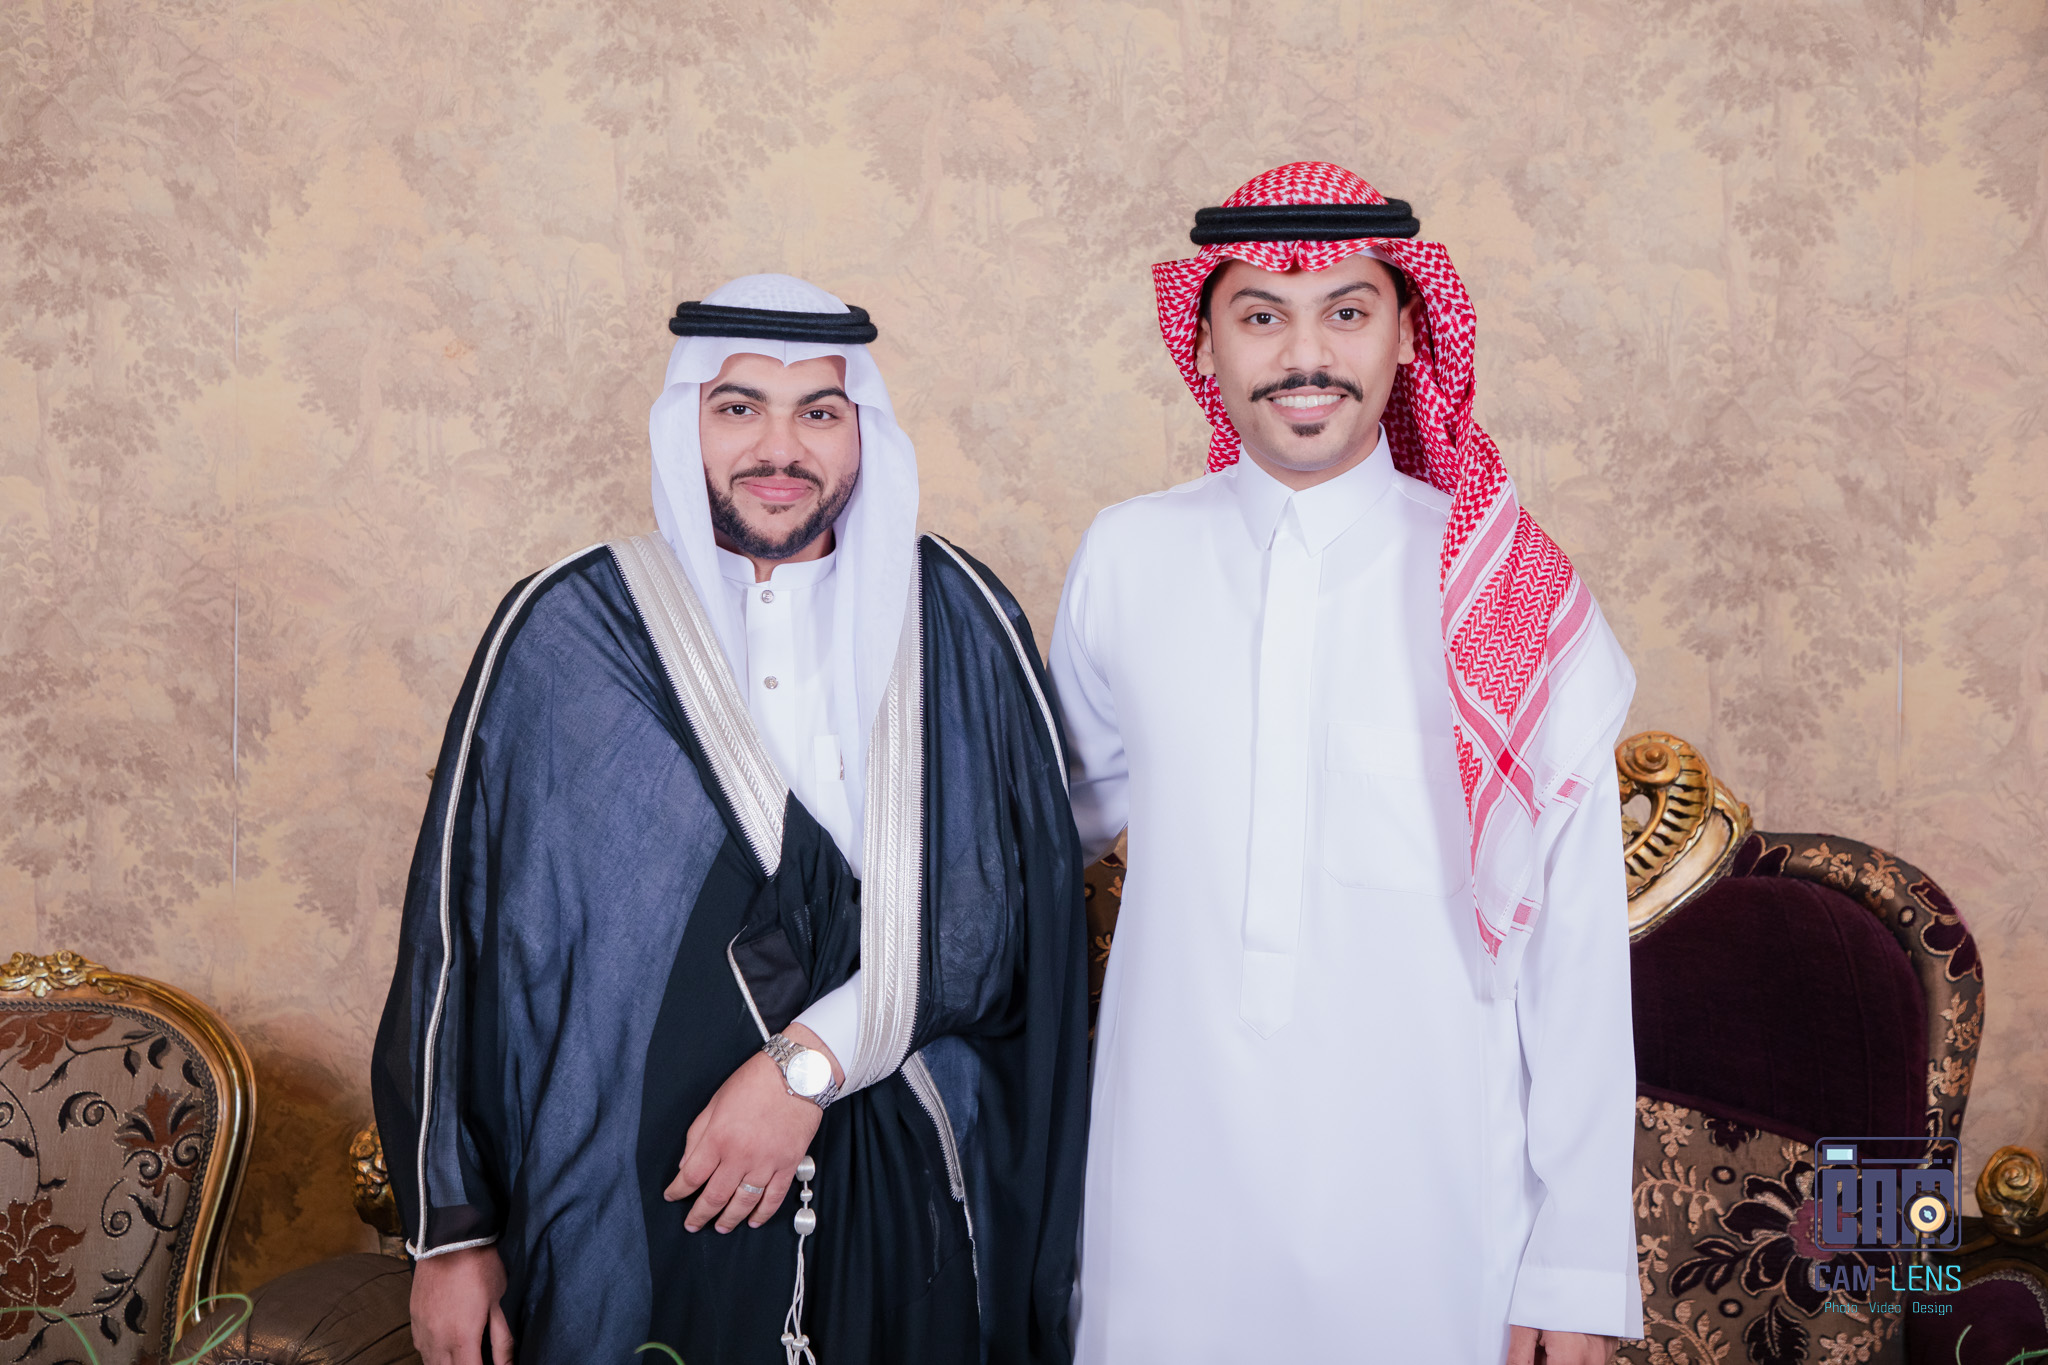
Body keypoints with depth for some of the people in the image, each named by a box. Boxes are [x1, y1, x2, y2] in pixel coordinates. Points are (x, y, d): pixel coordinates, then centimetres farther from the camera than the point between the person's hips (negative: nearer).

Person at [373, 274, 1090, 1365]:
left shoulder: (957, 622, -1)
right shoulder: (564, 632, -4)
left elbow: (1010, 902, -8)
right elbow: (458, 926, -1)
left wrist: (810, 1062, -18)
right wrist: (452, 1229, -1)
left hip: (903, 1206, 1)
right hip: (632, 1215, -1)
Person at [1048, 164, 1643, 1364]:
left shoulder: (1519, 594, -5)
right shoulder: (1125, 560, 0)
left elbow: (1577, 947, -4)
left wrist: (1579, 1265, -4)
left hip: (1433, 1205, -1)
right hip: (1173, 1188, 2)